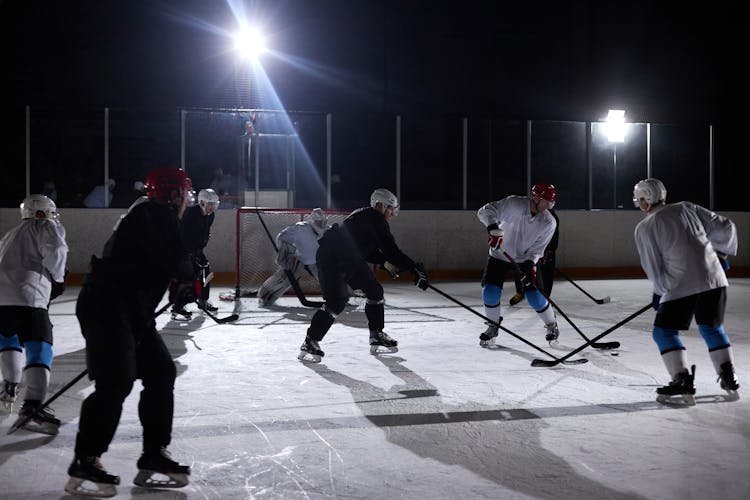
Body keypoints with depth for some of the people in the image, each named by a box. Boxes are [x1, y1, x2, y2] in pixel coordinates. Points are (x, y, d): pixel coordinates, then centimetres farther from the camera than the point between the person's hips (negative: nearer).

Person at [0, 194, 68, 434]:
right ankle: (32, 407, -24)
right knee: (40, 350, -10)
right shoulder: (48, 227, 11)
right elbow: (54, 252, -8)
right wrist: (57, 279, 7)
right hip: (26, 297, -7)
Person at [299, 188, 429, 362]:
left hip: (351, 259, 11)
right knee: (336, 302, -18)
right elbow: (390, 249, -21)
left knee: (375, 291, 12)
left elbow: (369, 251, 21)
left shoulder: (366, 217, 15)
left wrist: (386, 262, 7)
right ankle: (310, 343, -8)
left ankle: (376, 336, 21)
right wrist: (414, 268, -21)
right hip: (331, 258, -11)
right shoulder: (375, 219, -15)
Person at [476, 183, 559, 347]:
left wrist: (530, 264, -29)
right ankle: (493, 327, 12)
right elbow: (486, 211, -26)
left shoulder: (549, 223, -17)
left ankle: (552, 326, 17)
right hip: (500, 254, -1)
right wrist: (493, 227, -43)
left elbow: (537, 248, -13)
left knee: (534, 295, -9)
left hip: (526, 258, 1)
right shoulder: (513, 204, -25)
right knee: (490, 291, -12)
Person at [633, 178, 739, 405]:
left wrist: (659, 292, 18)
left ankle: (683, 381, -6)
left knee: (664, 331, 6)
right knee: (711, 328, 22)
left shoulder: (644, 228, 2)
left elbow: (653, 268, 2)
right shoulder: (687, 208, 13)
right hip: (714, 278, 5)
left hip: (682, 285, -5)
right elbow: (725, 228, 14)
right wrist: (721, 254, 30)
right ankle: (728, 378, 18)